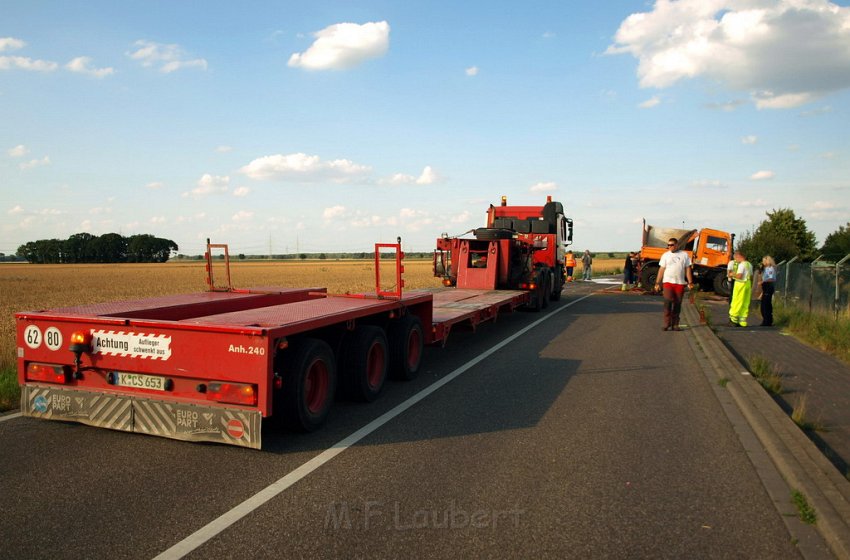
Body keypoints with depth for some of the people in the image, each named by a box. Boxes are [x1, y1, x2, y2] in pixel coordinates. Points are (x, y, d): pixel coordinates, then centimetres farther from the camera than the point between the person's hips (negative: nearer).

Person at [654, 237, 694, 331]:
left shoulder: (684, 255, 8)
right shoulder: (665, 255, 7)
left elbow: (688, 269, 8)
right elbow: (661, 269, 5)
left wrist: (690, 282, 2)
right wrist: (657, 283, 1)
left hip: (680, 283, 1)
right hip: (668, 282, -1)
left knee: (677, 305, 5)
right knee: (668, 303, -11)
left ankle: (675, 325, 12)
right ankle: (667, 325, -8)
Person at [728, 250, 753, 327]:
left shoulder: (741, 265, -13)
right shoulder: (749, 265, 14)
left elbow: (739, 276, -21)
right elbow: (751, 277, 18)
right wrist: (751, 286, 23)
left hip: (741, 284, -8)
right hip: (748, 284, 8)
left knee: (737, 302, -2)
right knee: (745, 303, 9)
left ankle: (733, 319, 0)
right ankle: (743, 321, 11)